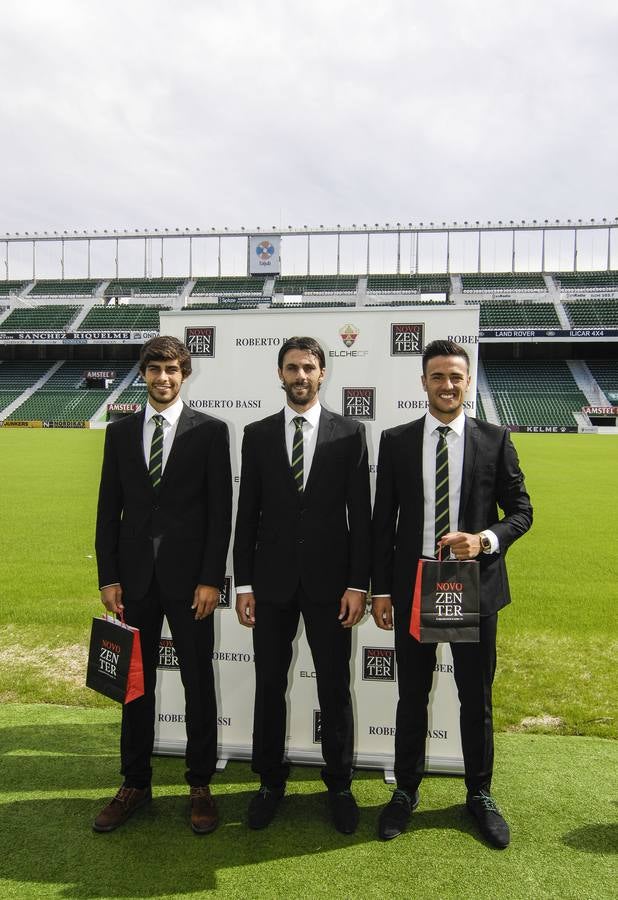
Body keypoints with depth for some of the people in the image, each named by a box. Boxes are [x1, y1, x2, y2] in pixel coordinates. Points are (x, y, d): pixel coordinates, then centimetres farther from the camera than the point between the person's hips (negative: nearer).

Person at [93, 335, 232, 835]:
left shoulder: (210, 430, -2)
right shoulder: (120, 432, 8)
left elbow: (220, 510, -5)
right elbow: (109, 510, 8)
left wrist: (211, 579, -11)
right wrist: (109, 577, 2)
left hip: (189, 577, -3)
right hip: (134, 577, 3)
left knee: (199, 683, 8)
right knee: (136, 683, 13)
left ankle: (201, 787, 25)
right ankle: (135, 784, 30)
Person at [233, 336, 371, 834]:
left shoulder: (350, 433, -1)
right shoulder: (257, 435, 4)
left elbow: (361, 514, -2)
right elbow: (247, 514, 3)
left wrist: (359, 583, -7)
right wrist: (243, 583, 0)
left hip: (329, 580, -1)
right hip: (272, 580, 2)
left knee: (335, 687, 10)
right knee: (269, 685, 12)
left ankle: (340, 784, 30)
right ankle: (271, 781, 33)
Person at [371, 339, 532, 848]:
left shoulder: (495, 440, 0)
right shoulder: (396, 441, 1)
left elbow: (521, 510, 2)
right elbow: (383, 521, 2)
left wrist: (485, 539, -18)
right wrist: (381, 589, 0)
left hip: (476, 586, 0)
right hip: (413, 587, 1)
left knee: (477, 697, 13)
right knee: (412, 696, 13)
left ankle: (479, 794, 35)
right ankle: (406, 791, 33)